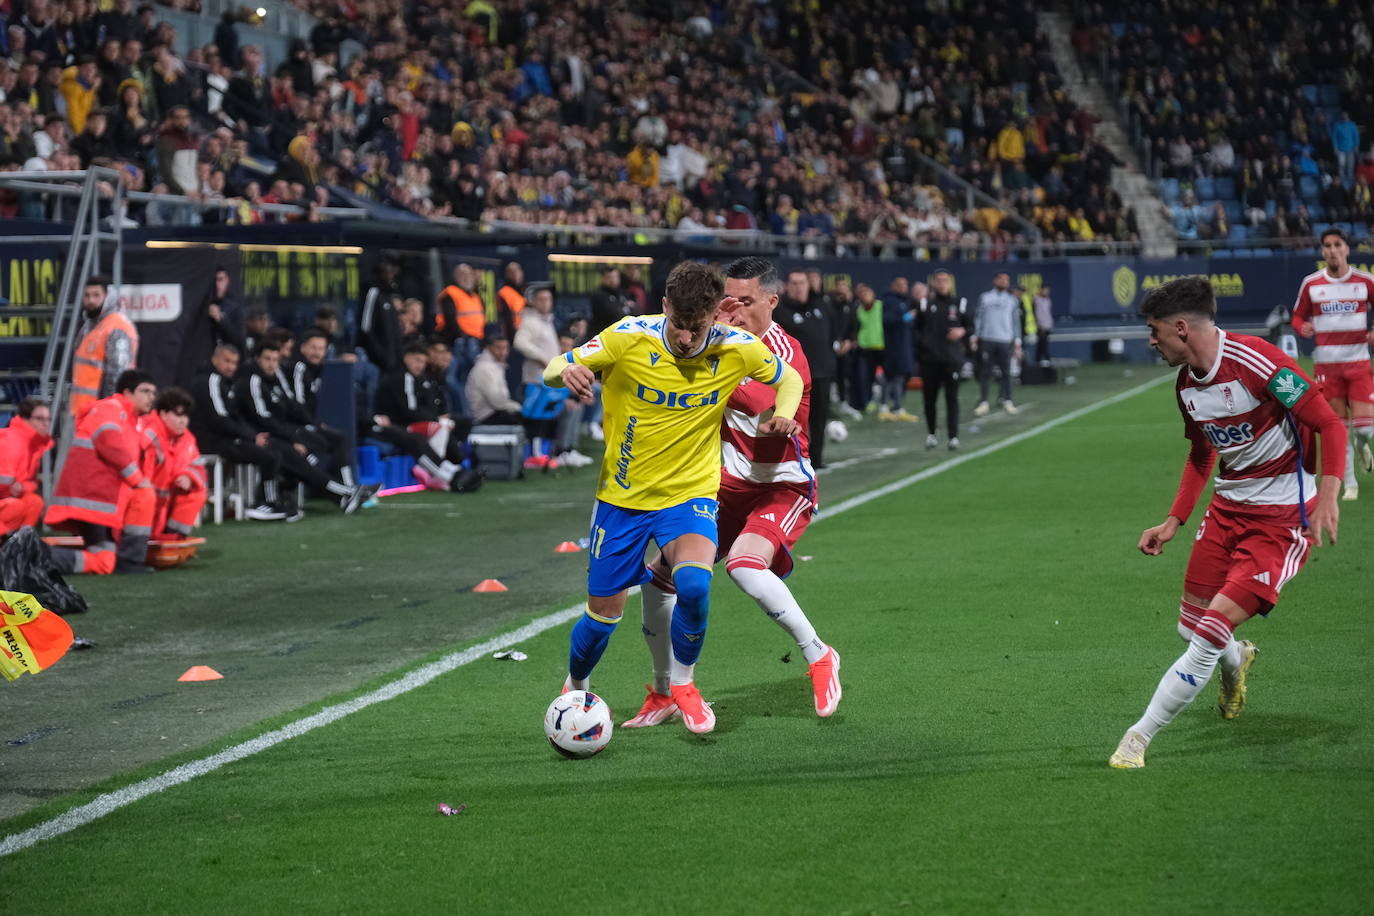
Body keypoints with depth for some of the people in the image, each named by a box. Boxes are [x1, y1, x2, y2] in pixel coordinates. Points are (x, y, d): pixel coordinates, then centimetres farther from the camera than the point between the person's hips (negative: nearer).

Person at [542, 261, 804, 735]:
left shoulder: (737, 349, -11)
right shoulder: (628, 338, -15)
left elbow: (789, 378, 8)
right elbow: (553, 369, -9)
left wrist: (783, 415, -14)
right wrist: (567, 373, -34)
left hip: (690, 495, 0)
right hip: (622, 497, 0)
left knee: (693, 582, -29)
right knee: (603, 615, 5)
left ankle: (682, 683, -2)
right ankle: (575, 690, 39)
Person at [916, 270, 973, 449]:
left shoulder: (959, 303, 6)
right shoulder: (925, 304, 7)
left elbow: (970, 325, 12)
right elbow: (917, 327, 11)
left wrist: (962, 331, -9)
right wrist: (919, 343, -5)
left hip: (952, 358, -1)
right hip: (929, 359, 1)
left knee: (952, 398, -6)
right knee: (929, 398, 5)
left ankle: (953, 436, -7)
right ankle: (931, 433, 21)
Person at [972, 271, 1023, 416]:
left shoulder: (1013, 300, 11)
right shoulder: (984, 298, 9)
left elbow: (1016, 321, 11)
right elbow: (978, 318, 8)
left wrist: (1017, 343, 6)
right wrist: (974, 338, 1)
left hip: (1005, 340, 1)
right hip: (987, 340, -1)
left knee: (1006, 372, 1)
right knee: (985, 372, -2)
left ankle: (1007, 401, 9)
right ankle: (983, 403, 0)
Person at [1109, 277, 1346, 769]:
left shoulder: (1258, 363, -23)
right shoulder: (1187, 382, 4)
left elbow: (1330, 425, -20)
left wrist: (1328, 496, -31)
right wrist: (1174, 521, 15)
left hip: (1283, 520, -8)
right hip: (1228, 507, 8)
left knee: (1211, 633, -15)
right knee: (1190, 627, 11)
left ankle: (1139, 737, -5)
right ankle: (1236, 660, 47)